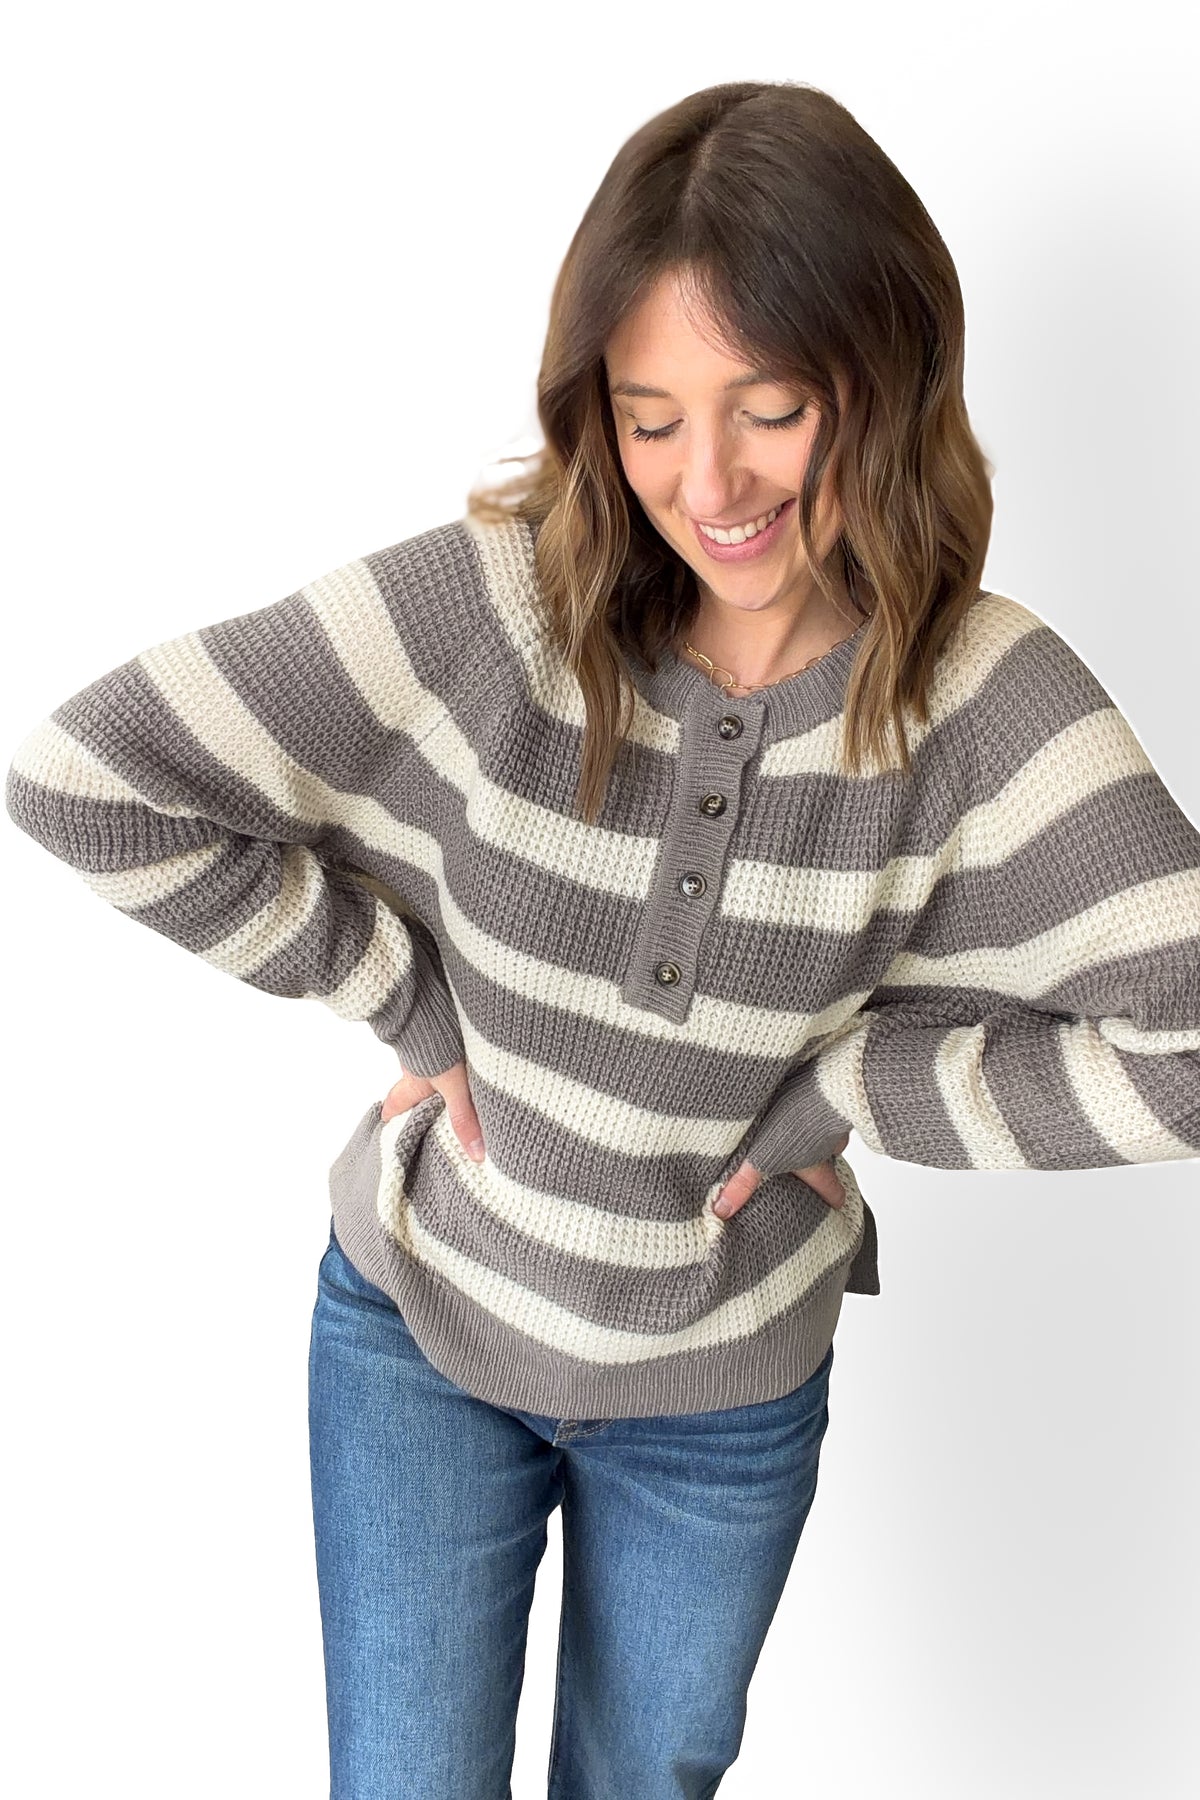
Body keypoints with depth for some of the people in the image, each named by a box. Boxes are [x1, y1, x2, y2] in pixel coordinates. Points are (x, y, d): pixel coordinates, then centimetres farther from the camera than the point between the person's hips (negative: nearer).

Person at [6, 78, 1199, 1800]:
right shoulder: (490, 601, -23)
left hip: (729, 1394, 1)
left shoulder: (984, 696, -21)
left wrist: (833, 1089, -21)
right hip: (419, 1325, -1)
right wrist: (409, 996, -17)